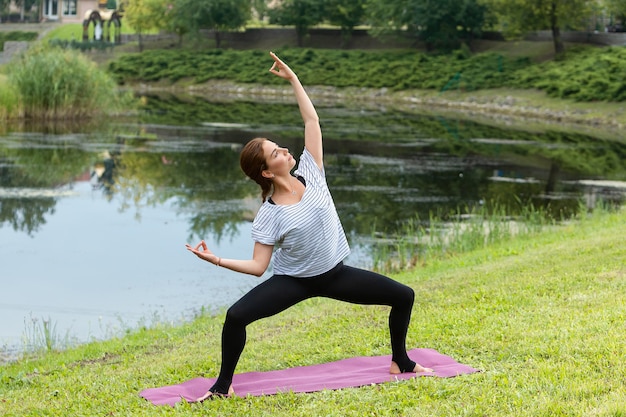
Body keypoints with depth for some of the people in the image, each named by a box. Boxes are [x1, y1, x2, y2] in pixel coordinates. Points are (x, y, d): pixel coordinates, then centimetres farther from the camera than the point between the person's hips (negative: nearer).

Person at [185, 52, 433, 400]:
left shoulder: (310, 175, -9)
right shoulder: (269, 215, -18)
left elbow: (312, 120, -8)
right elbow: (258, 266, -16)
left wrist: (293, 79, -8)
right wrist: (217, 260, -30)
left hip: (335, 274, 4)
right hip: (294, 281, -4)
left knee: (403, 296, -1)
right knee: (236, 316, -26)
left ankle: (401, 362, 20)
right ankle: (224, 385, -6)